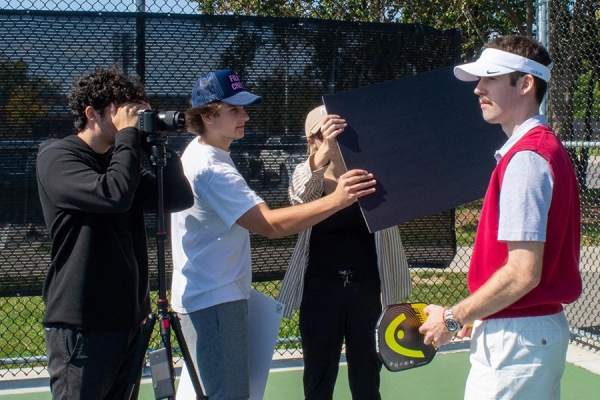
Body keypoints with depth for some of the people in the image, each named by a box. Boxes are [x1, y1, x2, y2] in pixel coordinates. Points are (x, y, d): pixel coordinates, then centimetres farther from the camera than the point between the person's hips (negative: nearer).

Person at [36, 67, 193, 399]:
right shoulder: (56, 157, -8)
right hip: (81, 325, -7)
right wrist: (128, 134, -14)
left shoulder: (118, 160, 14)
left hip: (127, 319, 8)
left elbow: (179, 198, 6)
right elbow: (113, 196, -25)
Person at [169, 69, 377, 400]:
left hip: (213, 295, 11)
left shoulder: (199, 153, 10)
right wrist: (336, 199, -40)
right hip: (213, 301, -11)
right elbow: (271, 225, -33)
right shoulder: (212, 169, -24)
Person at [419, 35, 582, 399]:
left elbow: (522, 274, -23)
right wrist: (476, 315, 15)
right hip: (545, 326, 10)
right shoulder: (547, 148, 11)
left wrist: (453, 318, -12)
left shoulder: (525, 158, -18)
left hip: (515, 337, -10)